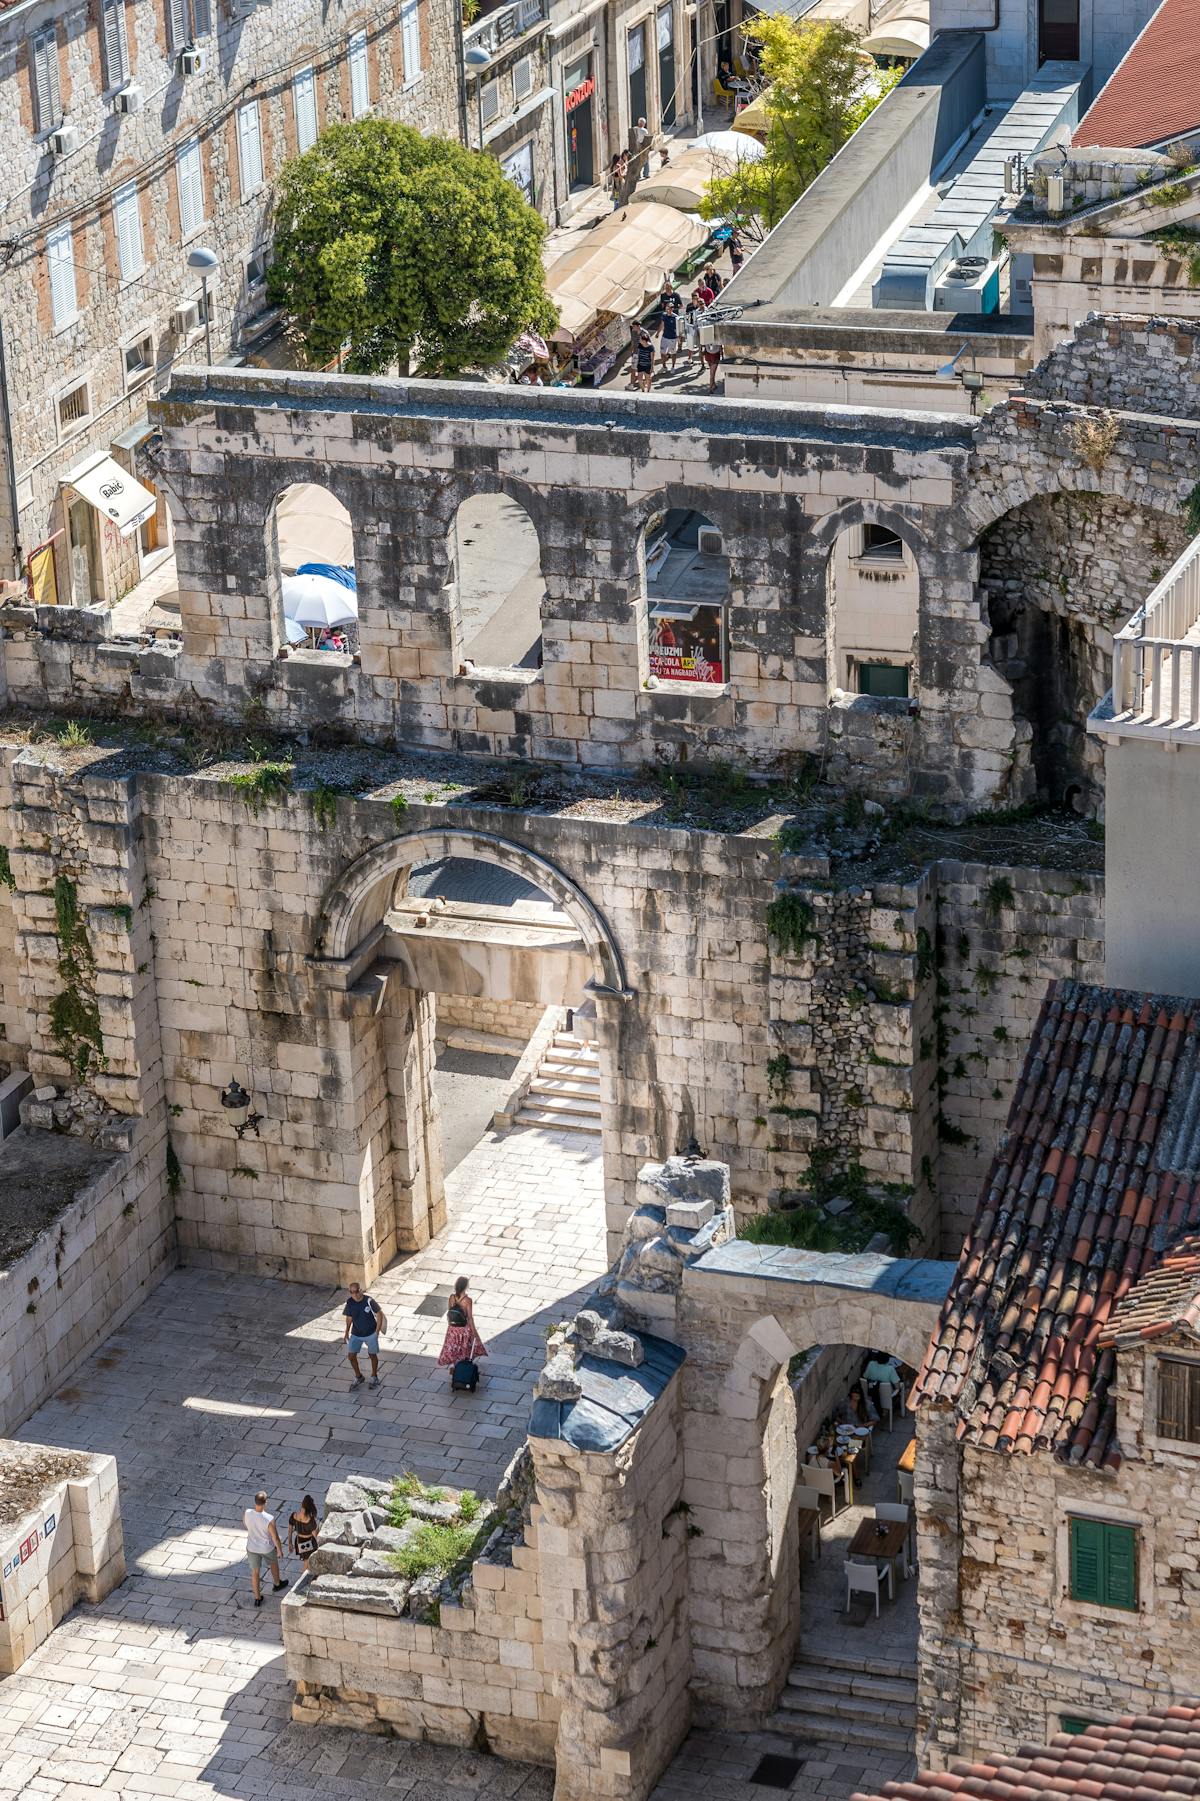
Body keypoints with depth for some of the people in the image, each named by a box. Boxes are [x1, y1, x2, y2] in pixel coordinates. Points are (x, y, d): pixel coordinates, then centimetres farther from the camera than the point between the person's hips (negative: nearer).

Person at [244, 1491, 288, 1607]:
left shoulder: (247, 1513, -25)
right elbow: (275, 1537, -21)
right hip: (267, 1548, -2)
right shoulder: (269, 1519, -35)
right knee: (274, 1563, 31)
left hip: (252, 1548, 2)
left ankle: (257, 1598, 34)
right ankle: (277, 1584, 55)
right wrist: (280, 1550, -4)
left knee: (255, 1572, 21)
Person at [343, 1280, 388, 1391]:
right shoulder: (349, 1303, -12)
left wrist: (377, 1331, -13)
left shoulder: (368, 1301, -23)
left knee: (372, 1355, 13)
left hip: (370, 1333, -3)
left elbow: (379, 1314, -13)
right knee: (351, 1355, 1)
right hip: (356, 1334, 3)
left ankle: (374, 1377, 36)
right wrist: (347, 1332, 6)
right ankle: (358, 1377, 25)